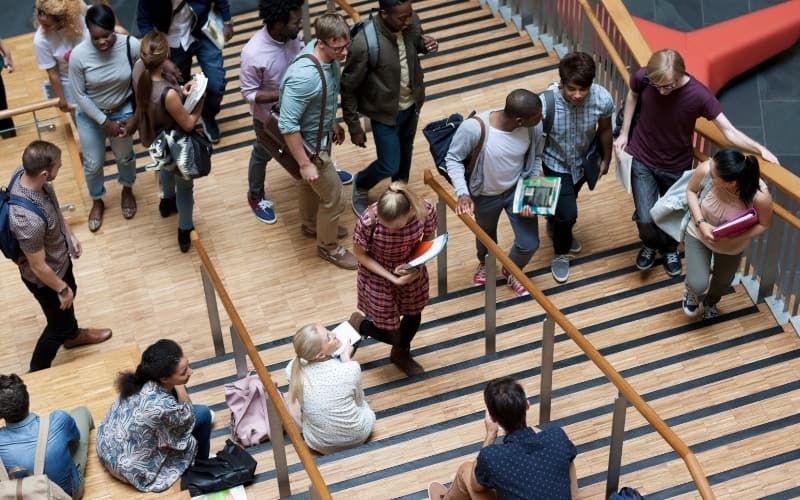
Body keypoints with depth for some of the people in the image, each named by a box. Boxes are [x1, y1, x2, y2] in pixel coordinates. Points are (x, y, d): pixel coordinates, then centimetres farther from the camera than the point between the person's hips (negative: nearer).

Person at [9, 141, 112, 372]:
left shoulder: (24, 172, -21)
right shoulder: (29, 219, -46)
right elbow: (38, 267, -29)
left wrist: (70, 234, 10)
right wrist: (61, 289, -13)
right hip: (45, 278, -8)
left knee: (70, 294, 34)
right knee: (59, 324, 18)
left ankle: (73, 335, 65)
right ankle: (37, 374, 43)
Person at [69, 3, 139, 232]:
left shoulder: (131, 46, -27)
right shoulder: (79, 55, -29)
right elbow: (79, 95, -16)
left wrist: (136, 116, -12)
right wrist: (104, 122, -15)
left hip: (123, 111, 1)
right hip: (91, 115, -1)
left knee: (124, 156, 24)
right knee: (93, 164, 16)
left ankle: (127, 190, 56)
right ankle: (97, 201, 46)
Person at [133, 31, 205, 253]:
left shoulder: (139, 68, -26)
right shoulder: (168, 94, -45)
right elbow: (188, 124, -26)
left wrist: (181, 91, -13)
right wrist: (199, 100, -14)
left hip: (153, 137, 7)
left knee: (167, 166, 40)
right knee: (184, 185, 23)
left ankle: (167, 202, 69)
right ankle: (185, 233, 45)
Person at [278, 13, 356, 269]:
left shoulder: (328, 55, -14)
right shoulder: (303, 77, -40)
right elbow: (288, 125, -31)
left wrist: (333, 122, 20)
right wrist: (304, 163, -24)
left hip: (321, 133, 8)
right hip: (310, 144, -8)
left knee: (309, 183, 32)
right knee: (334, 198, 9)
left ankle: (311, 224, 57)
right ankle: (328, 247, 35)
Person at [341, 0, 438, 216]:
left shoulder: (411, 22, -18)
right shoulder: (364, 44, -34)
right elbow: (348, 88, -21)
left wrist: (425, 44, -17)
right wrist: (354, 127, -13)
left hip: (412, 104, 6)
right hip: (385, 111, -6)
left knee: (405, 152, 26)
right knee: (389, 165, 5)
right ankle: (361, 185, 39)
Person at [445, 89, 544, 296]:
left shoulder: (535, 127, -26)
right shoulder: (474, 128, -38)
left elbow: (535, 157, -6)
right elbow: (453, 159, -21)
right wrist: (463, 194, -31)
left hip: (518, 189, 2)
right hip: (485, 195, -2)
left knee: (529, 244, 5)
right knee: (486, 234, 27)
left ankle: (511, 270, 42)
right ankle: (484, 264, 64)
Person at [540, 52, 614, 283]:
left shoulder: (603, 99, -30)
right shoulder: (545, 103, -38)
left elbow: (604, 130, -8)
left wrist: (606, 159, 8)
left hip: (583, 160, 3)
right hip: (556, 163, -3)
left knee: (567, 202, 28)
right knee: (568, 213, -5)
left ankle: (555, 225, 63)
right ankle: (560, 252, 28)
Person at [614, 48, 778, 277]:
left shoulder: (699, 95, -29)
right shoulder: (642, 78, -24)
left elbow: (729, 131, -25)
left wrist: (760, 149, -39)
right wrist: (624, 133, 1)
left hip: (677, 166, 0)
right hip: (642, 160, 0)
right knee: (645, 218, -2)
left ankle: (670, 248, 53)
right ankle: (650, 244, 35)